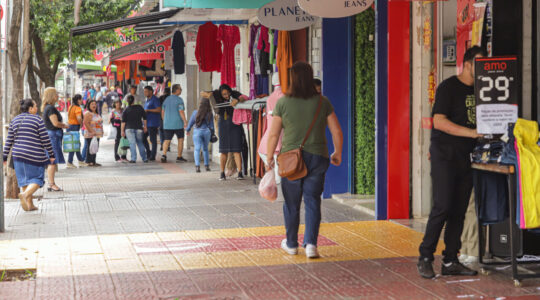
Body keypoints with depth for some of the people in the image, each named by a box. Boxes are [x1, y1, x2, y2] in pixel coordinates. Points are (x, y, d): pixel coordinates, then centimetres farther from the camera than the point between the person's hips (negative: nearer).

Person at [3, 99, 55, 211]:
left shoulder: (14, 121, 7)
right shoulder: (38, 120, -7)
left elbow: (9, 141, 7)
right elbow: (45, 140, -8)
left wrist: (4, 157, 10)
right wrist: (51, 155, 1)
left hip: (18, 155, 5)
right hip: (35, 155, -5)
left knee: (25, 178, 14)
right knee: (37, 178, 3)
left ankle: (29, 204, 14)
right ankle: (25, 194, -22)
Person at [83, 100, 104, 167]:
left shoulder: (97, 114, 18)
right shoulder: (88, 113, -11)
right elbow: (85, 123, -20)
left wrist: (101, 131, 17)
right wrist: (91, 131, -23)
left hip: (96, 134, 9)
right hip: (90, 135, -9)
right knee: (90, 148, -9)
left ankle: (93, 162, 14)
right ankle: (89, 162, -9)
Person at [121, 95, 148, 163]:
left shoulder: (126, 110, -4)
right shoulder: (139, 107, 2)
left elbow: (123, 122, -6)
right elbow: (144, 118, 8)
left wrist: (122, 131, 0)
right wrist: (145, 126, 18)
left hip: (129, 129, -2)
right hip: (139, 128, 2)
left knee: (132, 143, -4)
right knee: (140, 143, 13)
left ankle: (133, 158, -10)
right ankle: (144, 158, 14)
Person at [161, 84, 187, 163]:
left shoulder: (166, 99, 10)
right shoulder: (179, 100, -9)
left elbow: (162, 112, 14)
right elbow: (181, 112, -17)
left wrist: (164, 121, 23)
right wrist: (185, 122, -14)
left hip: (167, 124, 5)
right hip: (178, 124, -5)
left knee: (167, 140, 5)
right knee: (180, 139, 10)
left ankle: (164, 155, -15)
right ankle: (179, 157, 11)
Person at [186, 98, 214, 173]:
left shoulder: (196, 112, -7)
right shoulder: (210, 114, -5)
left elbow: (191, 122, 3)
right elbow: (212, 125, 0)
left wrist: (188, 130, 18)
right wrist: (212, 132, 14)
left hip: (197, 131, -2)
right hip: (207, 131, 2)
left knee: (197, 148, -4)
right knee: (205, 149, 17)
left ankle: (197, 166, -18)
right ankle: (207, 165, 18)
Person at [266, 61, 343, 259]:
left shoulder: (283, 103, -7)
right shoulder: (322, 103, -2)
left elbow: (273, 134, -4)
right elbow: (337, 132, 1)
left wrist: (269, 157, 8)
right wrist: (337, 154, 15)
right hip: (317, 158, 1)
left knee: (292, 203, 12)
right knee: (312, 201, 5)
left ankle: (291, 244, 25)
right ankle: (311, 243, -8)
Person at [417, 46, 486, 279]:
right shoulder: (448, 87, -8)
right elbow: (439, 122, -17)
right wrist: (472, 133, -22)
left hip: (465, 155, 7)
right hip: (445, 155, -7)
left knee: (459, 210, 5)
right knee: (443, 207, -12)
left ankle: (450, 262, 10)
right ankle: (425, 258, -1)